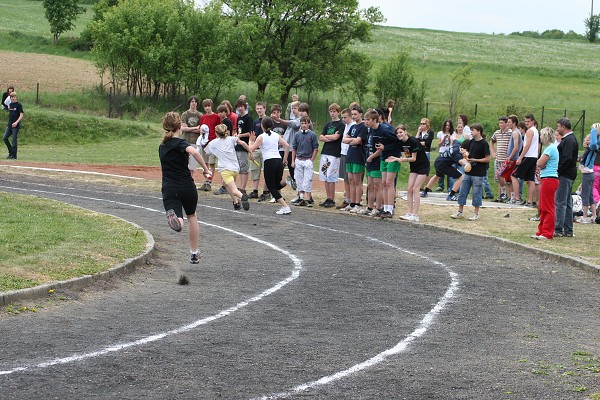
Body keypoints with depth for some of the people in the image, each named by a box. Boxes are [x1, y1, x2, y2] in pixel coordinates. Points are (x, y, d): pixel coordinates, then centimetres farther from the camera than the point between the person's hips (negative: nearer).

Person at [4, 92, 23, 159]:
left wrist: (16, 122, -23)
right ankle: (11, 151, 14)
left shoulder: (18, 105, -7)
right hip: (9, 125, 7)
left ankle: (14, 155, 3)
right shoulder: (10, 105, 12)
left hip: (16, 125, -7)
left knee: (14, 140, -4)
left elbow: (21, 115, -12)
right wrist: (9, 122, 18)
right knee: (5, 138, 1)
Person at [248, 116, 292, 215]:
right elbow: (287, 146, 5)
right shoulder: (276, 136, 14)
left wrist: (251, 140, 19)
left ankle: (285, 207, -11)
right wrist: (284, 160, 11)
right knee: (277, 184, 21)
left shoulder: (261, 137, 2)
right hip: (279, 161, 5)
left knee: (271, 186, 0)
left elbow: (251, 149, 1)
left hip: (269, 162, -5)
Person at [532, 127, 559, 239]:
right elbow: (540, 165, 17)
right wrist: (542, 164, -2)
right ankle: (541, 232, 19)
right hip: (548, 180, 10)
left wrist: (541, 162, 2)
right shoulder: (552, 148, 17)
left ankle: (547, 233, -4)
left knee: (548, 208, -6)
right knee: (542, 208, 14)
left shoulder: (550, 148, -14)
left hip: (549, 180, -10)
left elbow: (539, 164, -16)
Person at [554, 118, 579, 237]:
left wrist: (558, 170, -18)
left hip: (565, 175, -11)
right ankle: (568, 230, 17)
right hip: (569, 175, 11)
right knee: (567, 203, 13)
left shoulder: (569, 140, -16)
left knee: (560, 202, -8)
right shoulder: (570, 139, 17)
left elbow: (567, 159, -24)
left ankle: (558, 229, -6)